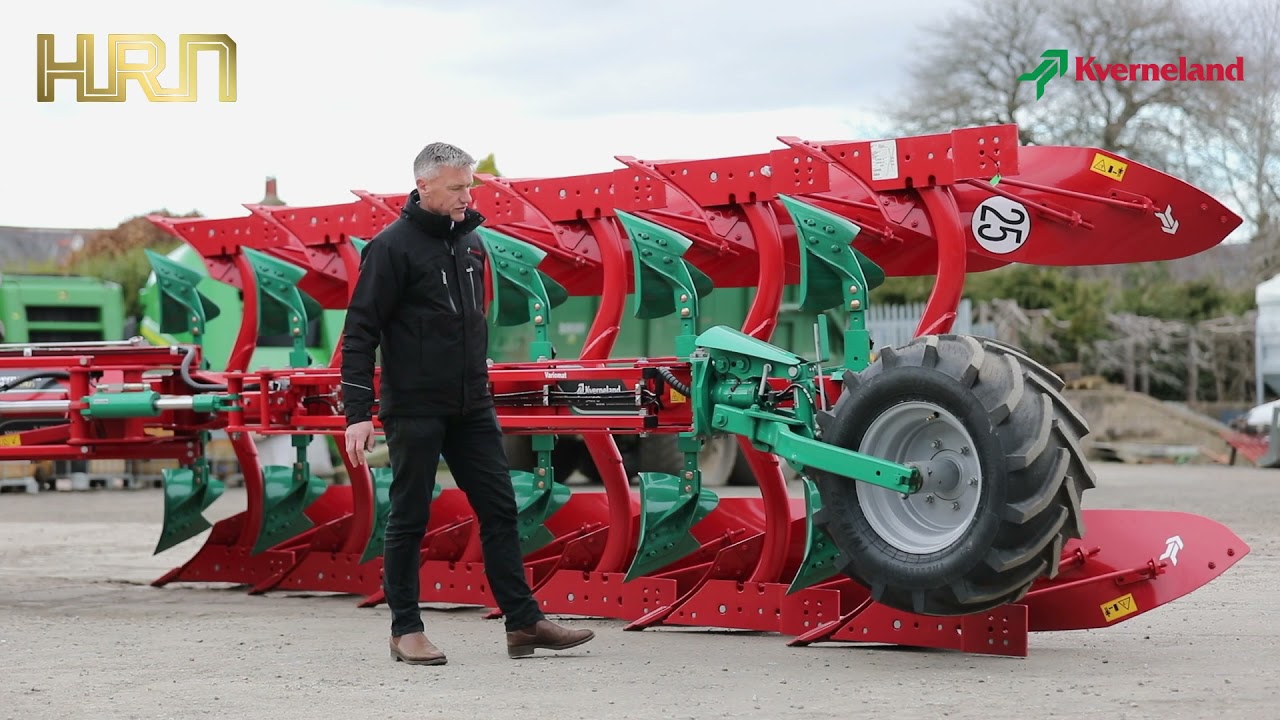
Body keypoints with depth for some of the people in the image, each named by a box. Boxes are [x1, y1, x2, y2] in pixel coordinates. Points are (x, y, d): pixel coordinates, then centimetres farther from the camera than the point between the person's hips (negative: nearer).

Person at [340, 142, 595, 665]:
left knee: (499, 509, 5)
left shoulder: (470, 243, 12)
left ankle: (524, 622, 8)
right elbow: (361, 332, -11)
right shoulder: (393, 246, -9)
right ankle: (406, 631, 11)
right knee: (410, 519, 2)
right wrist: (358, 413, -16)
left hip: (471, 407, 7)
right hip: (414, 409, -7)